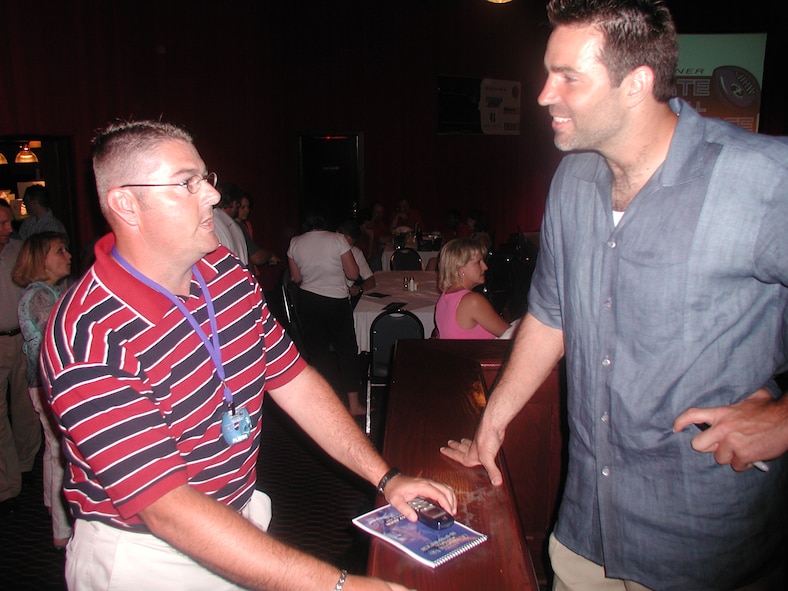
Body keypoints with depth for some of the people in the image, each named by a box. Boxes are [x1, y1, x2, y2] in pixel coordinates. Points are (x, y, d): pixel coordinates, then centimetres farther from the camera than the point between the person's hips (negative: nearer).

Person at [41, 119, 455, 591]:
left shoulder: (226, 271, -4)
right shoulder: (91, 339, -27)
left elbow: (294, 380, 0)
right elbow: (167, 508, -29)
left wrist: (386, 477, -5)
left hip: (241, 517, 6)